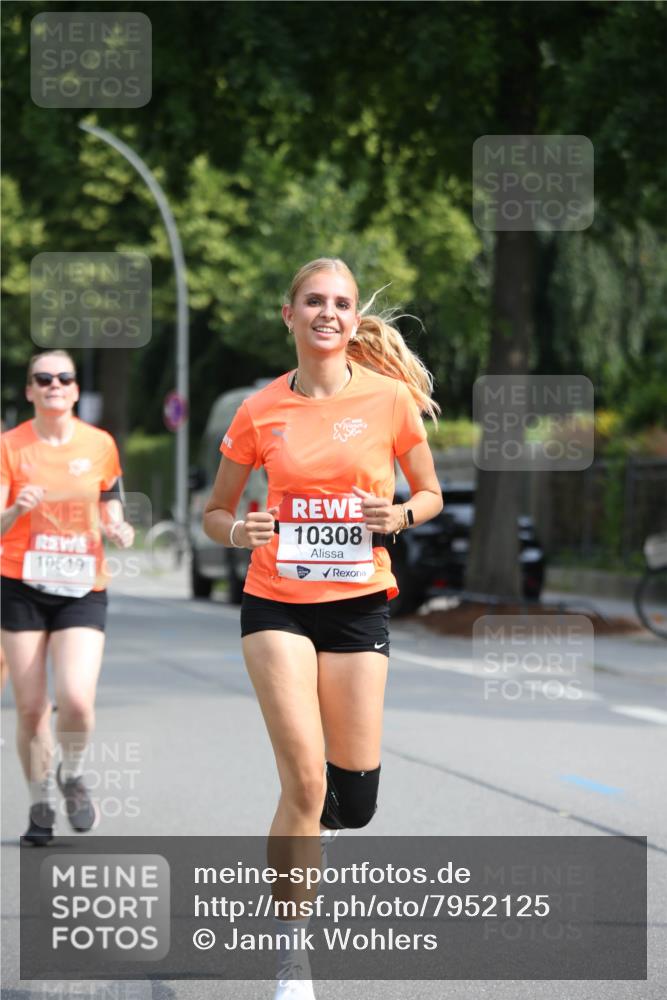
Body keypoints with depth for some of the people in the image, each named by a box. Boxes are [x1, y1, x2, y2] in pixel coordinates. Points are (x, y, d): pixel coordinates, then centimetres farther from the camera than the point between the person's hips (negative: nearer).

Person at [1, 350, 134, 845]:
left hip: (83, 588, 0)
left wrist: (118, 528, -7)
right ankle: (41, 804, 20)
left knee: (76, 699, -17)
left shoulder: (100, 445, 3)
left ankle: (72, 776, 12)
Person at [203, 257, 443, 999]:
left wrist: (400, 515, -12)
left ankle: (311, 826, 41)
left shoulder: (389, 398, -2)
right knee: (305, 780, -15)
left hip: (358, 605, 1)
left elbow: (430, 494, 10)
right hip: (276, 604, -1)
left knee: (353, 797, 1)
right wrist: (238, 530, -13)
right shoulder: (260, 411, -1)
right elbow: (215, 512, 10)